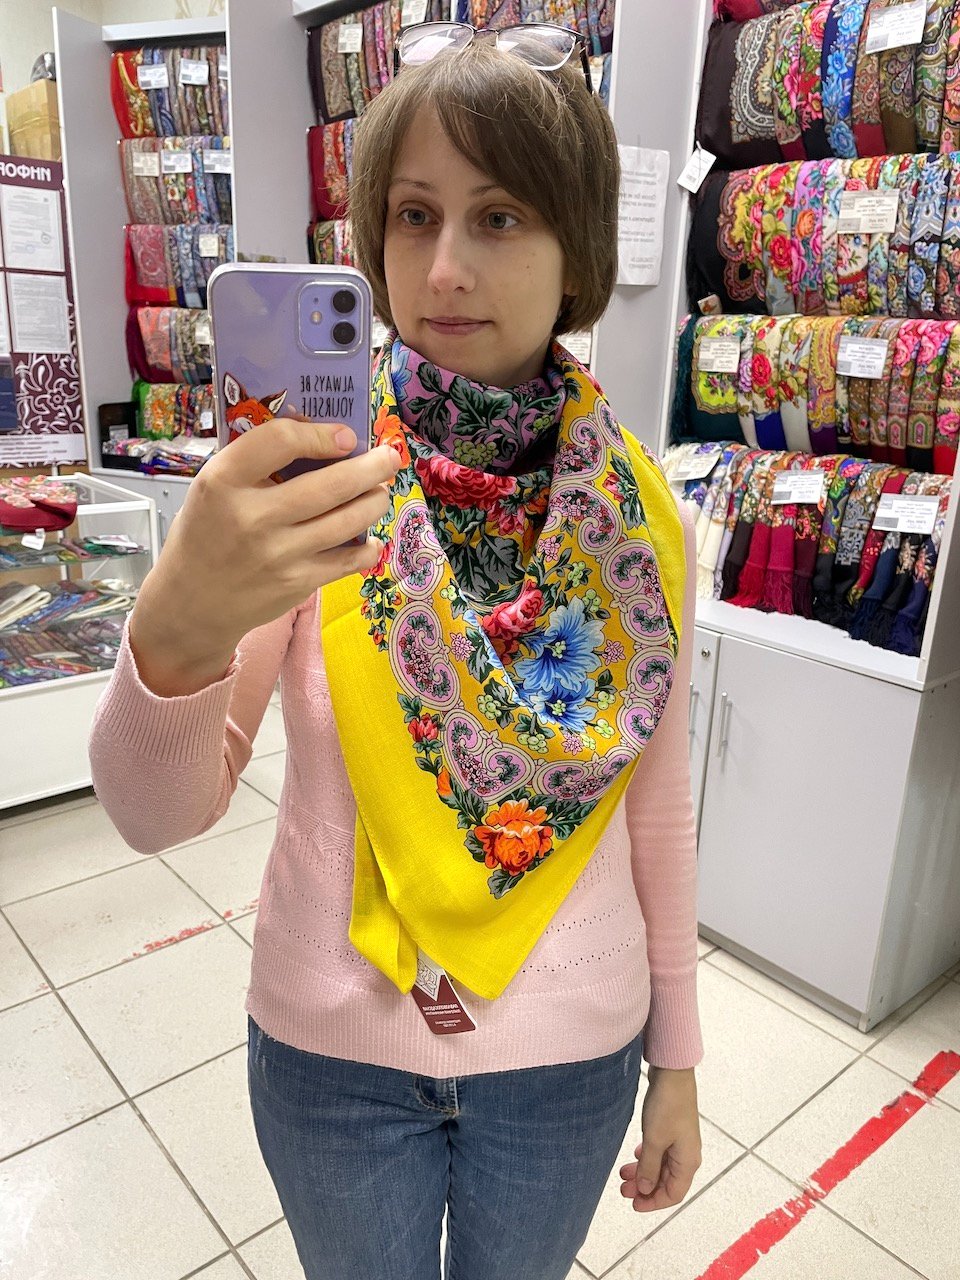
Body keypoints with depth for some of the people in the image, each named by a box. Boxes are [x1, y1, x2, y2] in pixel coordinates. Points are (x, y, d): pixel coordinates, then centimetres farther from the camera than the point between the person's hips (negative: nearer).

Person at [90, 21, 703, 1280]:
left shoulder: (637, 513, -10)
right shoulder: (309, 477, -16)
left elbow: (658, 808, -2)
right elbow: (159, 811, -19)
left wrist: (678, 1058, 6)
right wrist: (178, 628, -40)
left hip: (571, 1052, 1)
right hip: (332, 1045, 0)